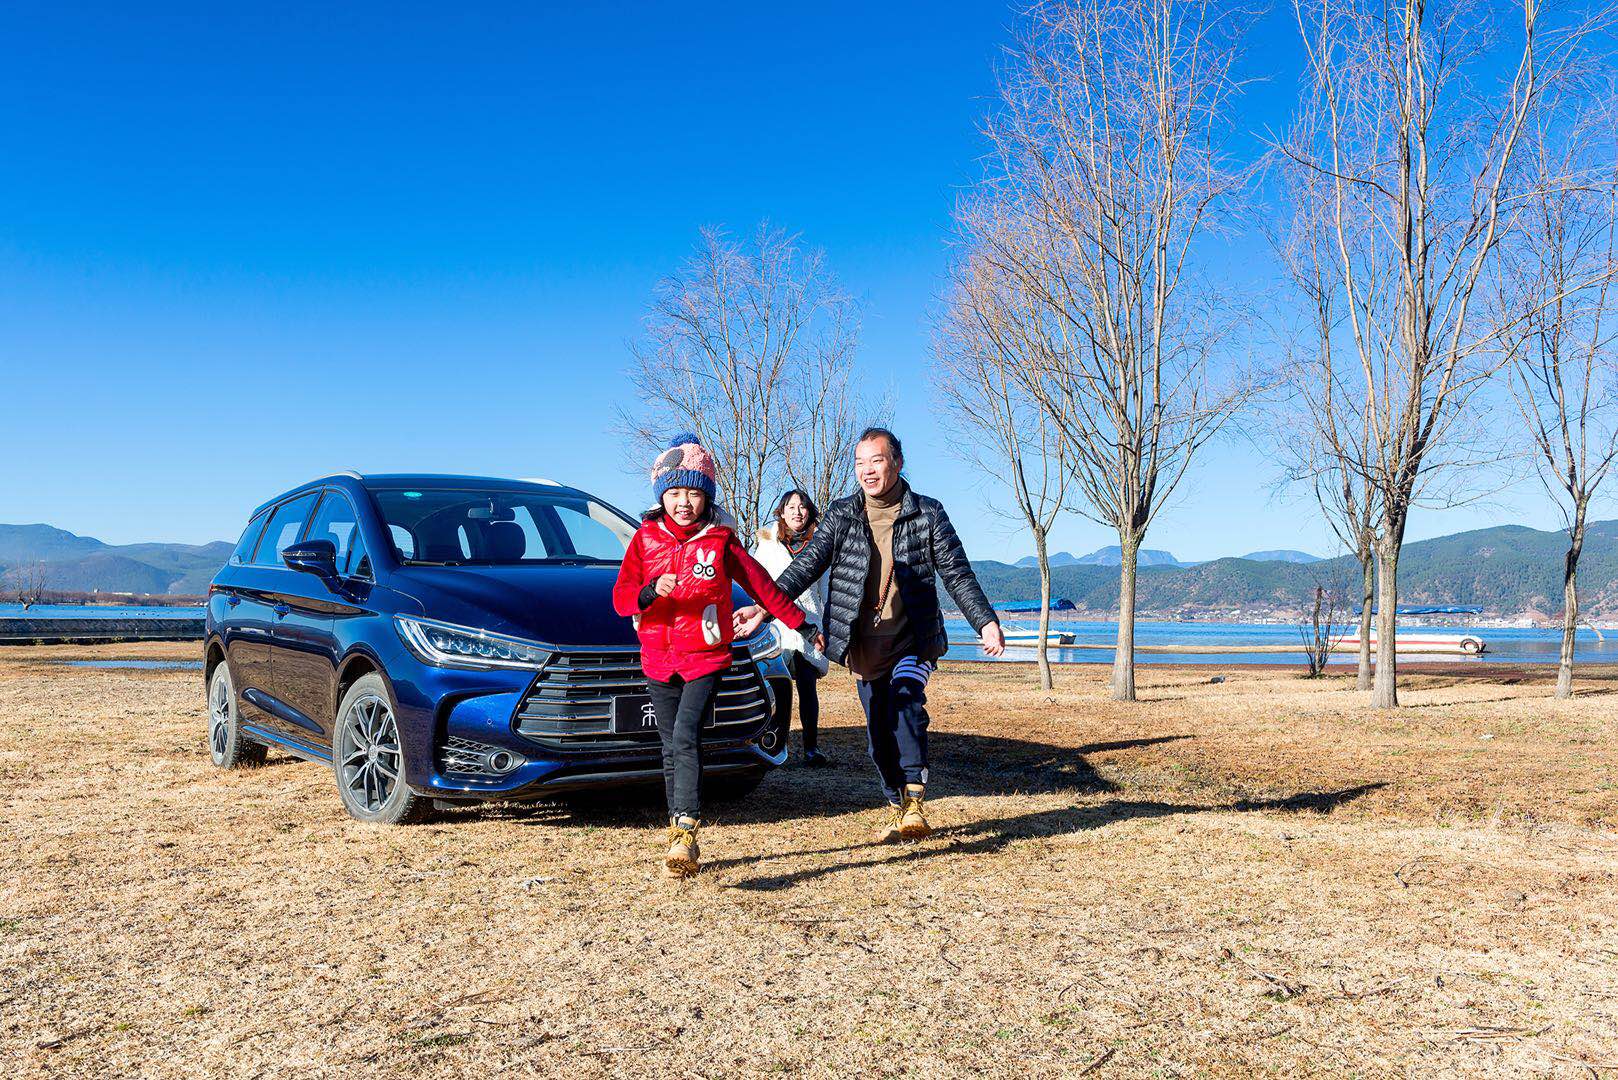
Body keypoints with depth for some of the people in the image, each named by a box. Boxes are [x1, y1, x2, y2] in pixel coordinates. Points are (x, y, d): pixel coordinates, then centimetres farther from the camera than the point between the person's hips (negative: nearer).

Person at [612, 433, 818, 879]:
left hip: (706, 658, -3)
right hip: (658, 661, 3)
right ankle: (681, 843, 18)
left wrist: (800, 624, 10)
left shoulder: (720, 541, -1)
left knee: (685, 739, -20)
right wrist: (651, 591, -25)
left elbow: (761, 584, 8)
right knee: (671, 749, 8)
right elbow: (621, 598, -3)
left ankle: (685, 835, -25)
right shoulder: (645, 539, 4)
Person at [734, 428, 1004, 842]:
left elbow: (957, 574, 0)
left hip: (913, 638, -3)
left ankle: (915, 804, -25)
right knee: (879, 730, 7)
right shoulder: (841, 515, 5)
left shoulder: (928, 515, -1)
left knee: (906, 702, -26)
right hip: (864, 644, 3)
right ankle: (896, 806, 23)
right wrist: (764, 608, -9)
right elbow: (806, 565, 2)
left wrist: (985, 621, -13)